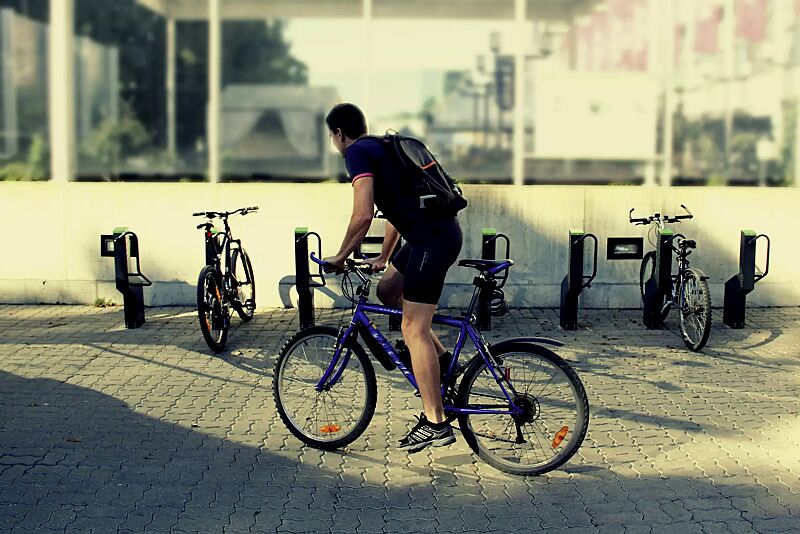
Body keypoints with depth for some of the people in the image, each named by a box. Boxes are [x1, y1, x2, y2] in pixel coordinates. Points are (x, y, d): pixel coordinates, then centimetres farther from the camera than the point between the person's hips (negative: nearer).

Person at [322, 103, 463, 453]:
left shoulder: (358, 153, -6)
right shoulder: (383, 148, 24)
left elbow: (363, 216, -17)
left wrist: (341, 257, -3)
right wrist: (384, 258, 40)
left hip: (433, 240, -10)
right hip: (440, 231, 10)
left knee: (413, 329, -6)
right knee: (388, 290, 24)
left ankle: (436, 424, -4)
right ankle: (441, 357, 21)